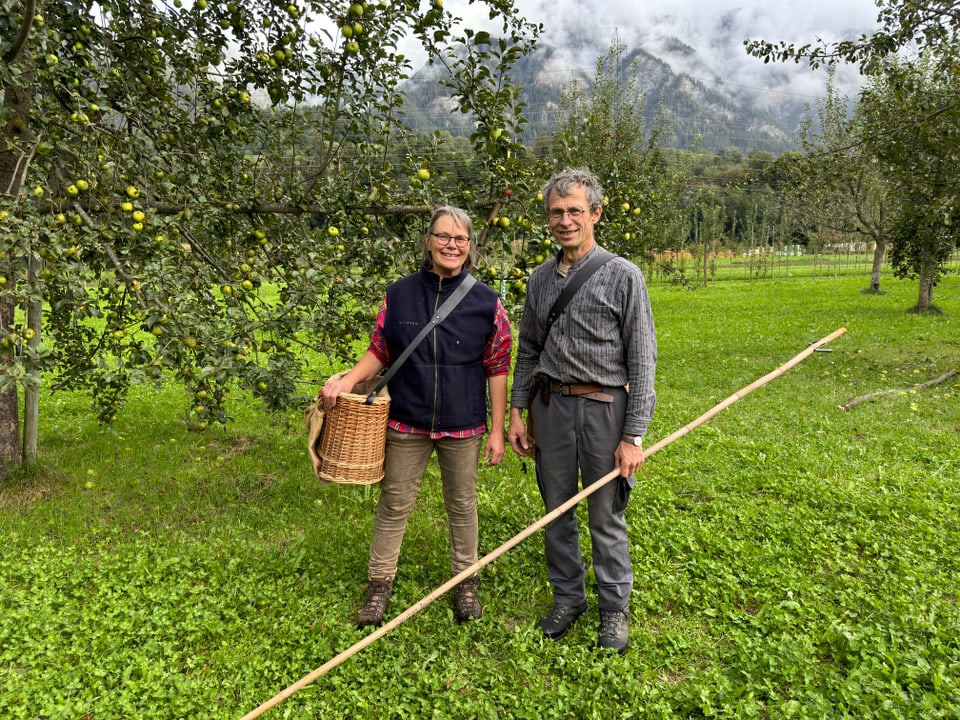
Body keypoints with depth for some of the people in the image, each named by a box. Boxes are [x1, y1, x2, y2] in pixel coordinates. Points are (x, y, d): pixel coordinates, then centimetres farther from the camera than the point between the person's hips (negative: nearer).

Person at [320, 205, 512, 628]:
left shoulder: (486, 302, -5)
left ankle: (466, 582, 35)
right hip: (406, 422, 1)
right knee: (394, 503, 10)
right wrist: (346, 381, -12)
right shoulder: (399, 294, -2)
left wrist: (497, 430, -3)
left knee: (462, 503, 15)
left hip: (463, 425, 0)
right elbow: (380, 351, 5)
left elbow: (497, 368, -2)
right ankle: (380, 584, 29)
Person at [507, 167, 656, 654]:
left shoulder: (623, 276, -7)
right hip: (550, 405, 5)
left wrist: (633, 435, -11)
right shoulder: (540, 279, 9)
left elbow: (642, 361, -8)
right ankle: (568, 597, 33)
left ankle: (615, 609, 27)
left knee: (606, 517, 6)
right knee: (556, 510, 14)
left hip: (604, 408, -4)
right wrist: (516, 412, 9)